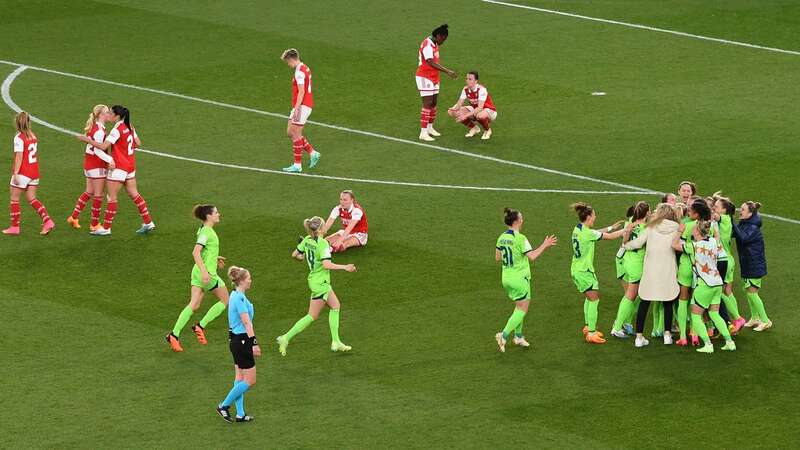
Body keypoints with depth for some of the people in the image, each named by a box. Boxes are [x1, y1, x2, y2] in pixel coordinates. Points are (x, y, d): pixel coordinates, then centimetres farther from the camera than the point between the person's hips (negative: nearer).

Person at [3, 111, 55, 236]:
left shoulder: (19, 138, -16)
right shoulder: (33, 136, 7)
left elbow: (19, 156, -21)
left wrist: (16, 173, -21)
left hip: (23, 173, -7)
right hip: (34, 172, 7)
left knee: (14, 199, 7)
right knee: (31, 198, 12)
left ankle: (14, 227, 11)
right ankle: (47, 221, -3)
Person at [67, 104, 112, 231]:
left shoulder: (94, 128, 9)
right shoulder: (99, 130, -21)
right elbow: (98, 150, -27)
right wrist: (110, 159, -35)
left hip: (89, 162, 10)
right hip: (97, 165, -10)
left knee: (89, 192, 20)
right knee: (98, 195, 2)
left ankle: (74, 217, 24)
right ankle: (95, 224, 9)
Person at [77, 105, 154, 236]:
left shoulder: (117, 130, -19)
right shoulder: (129, 127, 6)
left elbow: (104, 146, -24)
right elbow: (138, 143, 15)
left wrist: (87, 140, -17)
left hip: (119, 167, -8)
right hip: (130, 165, 8)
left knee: (111, 197, -2)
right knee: (134, 194, 15)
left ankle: (106, 228, 2)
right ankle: (148, 223, 16)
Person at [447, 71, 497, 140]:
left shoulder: (481, 89, -27)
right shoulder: (465, 89, -7)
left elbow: (480, 108, -34)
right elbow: (459, 104, -5)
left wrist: (466, 115, -41)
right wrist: (454, 109, -29)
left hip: (489, 111, -7)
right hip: (474, 110, 7)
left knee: (480, 116, -44)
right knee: (452, 112, -9)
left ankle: (487, 130, -7)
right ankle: (474, 128, 10)